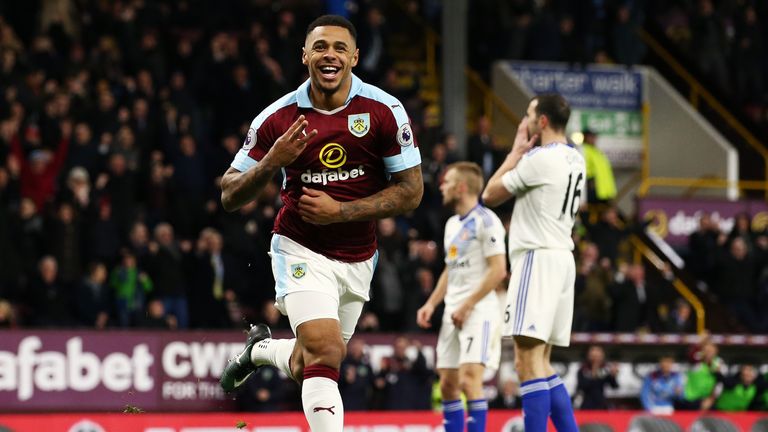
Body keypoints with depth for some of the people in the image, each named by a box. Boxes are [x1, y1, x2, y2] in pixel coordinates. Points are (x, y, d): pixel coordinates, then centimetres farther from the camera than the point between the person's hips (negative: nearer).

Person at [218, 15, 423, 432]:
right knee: (324, 351, -24)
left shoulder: (384, 111, -10)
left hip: (357, 260, 3)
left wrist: (340, 211, -17)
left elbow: (411, 191, -7)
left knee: (308, 368, 13)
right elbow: (230, 197, -4)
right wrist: (271, 162, -24)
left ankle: (260, 348, 46)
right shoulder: (277, 118, -9)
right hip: (301, 251, -3)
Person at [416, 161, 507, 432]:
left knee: (469, 379, -19)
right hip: (453, 313, 9)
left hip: (479, 311, -9)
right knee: (448, 384, 6)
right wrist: (432, 303, 14)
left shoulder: (485, 221, -9)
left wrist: (467, 305, -17)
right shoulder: (452, 224, 18)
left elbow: (498, 270, -15)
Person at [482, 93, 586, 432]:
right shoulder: (575, 160, 15)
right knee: (540, 364, 14)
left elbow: (490, 195, -2)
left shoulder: (540, 158, -13)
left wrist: (516, 151, 7)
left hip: (538, 259, -10)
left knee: (528, 362, -14)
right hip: (562, 260, 10)